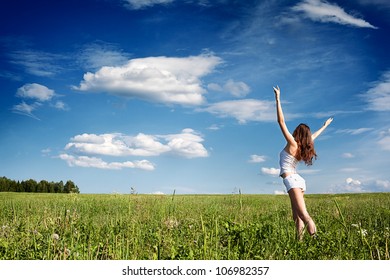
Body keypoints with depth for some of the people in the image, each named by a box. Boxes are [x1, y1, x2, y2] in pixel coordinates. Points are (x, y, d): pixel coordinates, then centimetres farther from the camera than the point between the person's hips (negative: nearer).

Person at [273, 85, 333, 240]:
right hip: (299, 181, 9)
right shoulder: (303, 147, 14)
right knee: (297, 217, 6)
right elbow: (313, 136, 34)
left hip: (292, 180, -9)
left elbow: (281, 121, -9)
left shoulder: (292, 144, -5)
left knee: (303, 215, -19)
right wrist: (325, 126, 48)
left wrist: (278, 99, -10)